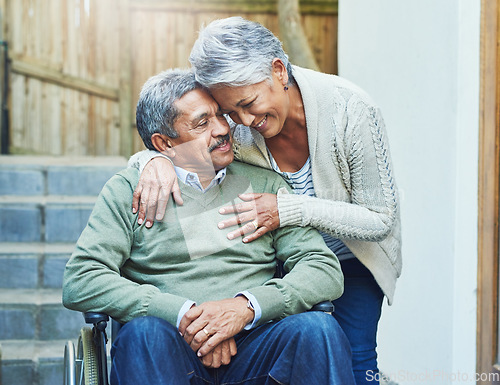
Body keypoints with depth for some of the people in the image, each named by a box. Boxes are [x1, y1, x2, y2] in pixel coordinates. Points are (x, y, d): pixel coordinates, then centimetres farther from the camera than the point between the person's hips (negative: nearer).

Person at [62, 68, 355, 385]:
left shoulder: (263, 184, 16)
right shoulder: (128, 190, 10)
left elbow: (326, 269, 6)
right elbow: (80, 282, -2)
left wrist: (247, 306, -13)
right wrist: (181, 313, -13)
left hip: (252, 343, 2)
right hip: (169, 348, -1)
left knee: (318, 328, -29)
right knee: (144, 332, -35)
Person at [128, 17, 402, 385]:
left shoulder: (350, 109, -28)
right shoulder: (234, 128, -21)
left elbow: (381, 220, -24)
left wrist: (289, 209, -35)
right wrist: (154, 161, -32)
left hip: (354, 256, -2)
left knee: (352, 353, -17)